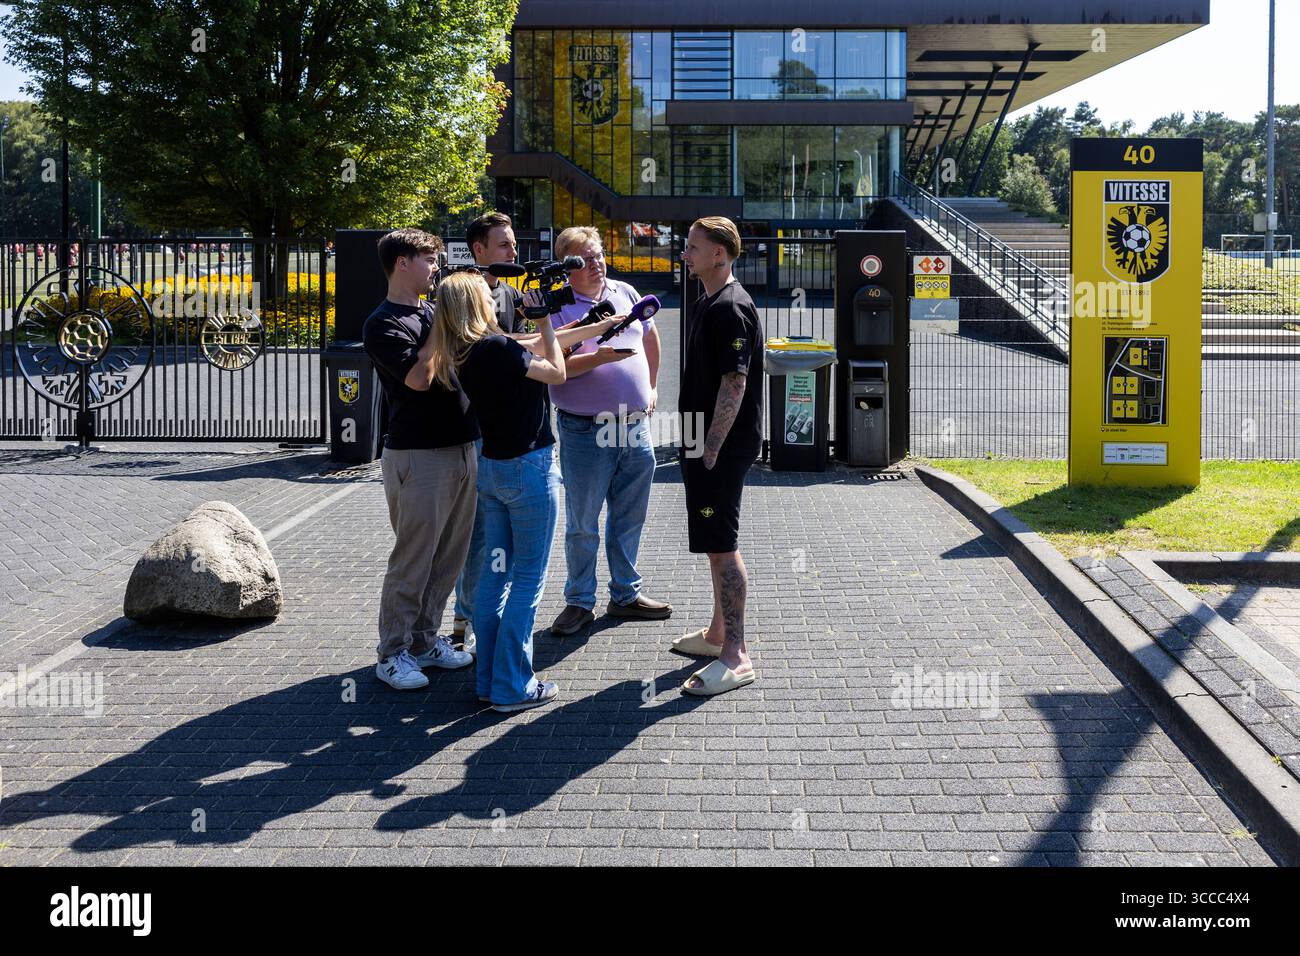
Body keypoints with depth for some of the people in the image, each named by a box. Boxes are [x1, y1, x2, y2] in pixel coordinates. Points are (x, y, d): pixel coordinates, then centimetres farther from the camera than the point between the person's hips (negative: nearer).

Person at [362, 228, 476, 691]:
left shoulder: (435, 312, 16)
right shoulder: (383, 324, -8)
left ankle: (425, 640, 24)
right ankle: (393, 654, 6)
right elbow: (418, 378, -21)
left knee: (448, 558, 12)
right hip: (417, 456, -8)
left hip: (462, 449, 8)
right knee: (412, 560, -4)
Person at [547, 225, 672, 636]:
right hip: (585, 433, -5)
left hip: (635, 428, 5)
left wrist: (650, 387, 24)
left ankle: (626, 594, 27)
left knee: (630, 520, 14)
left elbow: (650, 337, 25)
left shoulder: (625, 293, 9)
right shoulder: (556, 306, -8)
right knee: (582, 525, 4)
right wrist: (600, 357, -27)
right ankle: (579, 602, 17)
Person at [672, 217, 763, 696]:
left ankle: (735, 656, -4)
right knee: (717, 544, 18)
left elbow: (734, 384, -22)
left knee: (721, 546, -8)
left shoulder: (731, 308, -17)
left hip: (724, 446, -10)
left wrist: (711, 451, -22)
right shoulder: (708, 303, 15)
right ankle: (718, 634, 30)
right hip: (707, 445, 10)